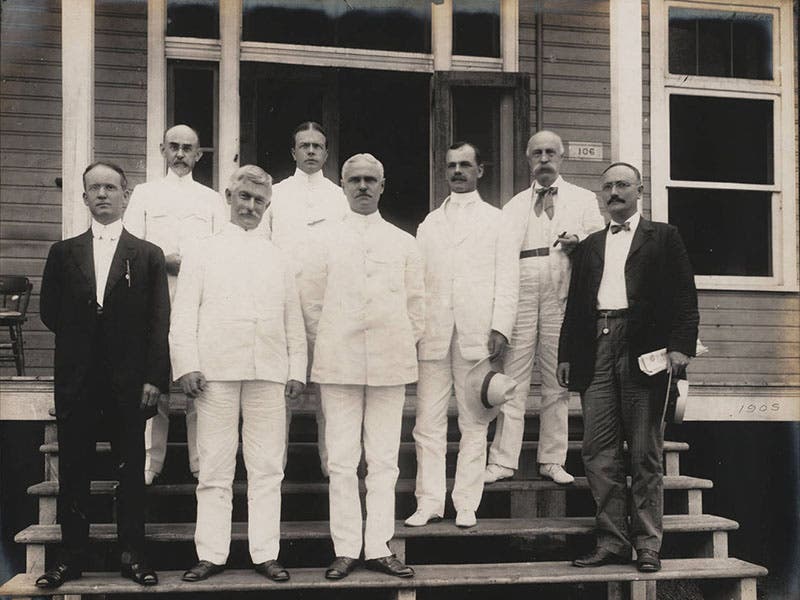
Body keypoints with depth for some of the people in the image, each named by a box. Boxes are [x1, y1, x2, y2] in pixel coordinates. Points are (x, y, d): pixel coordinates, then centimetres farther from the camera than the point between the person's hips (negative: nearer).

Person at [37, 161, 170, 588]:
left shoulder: (148, 255, 4)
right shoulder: (63, 253, 9)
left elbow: (160, 323, -1)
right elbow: (50, 313, 12)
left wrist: (154, 378, -8)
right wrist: (78, 342, 3)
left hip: (128, 383, -1)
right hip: (76, 383, 2)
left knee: (130, 473, 5)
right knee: (73, 474, 6)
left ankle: (133, 556, 14)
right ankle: (72, 557, 16)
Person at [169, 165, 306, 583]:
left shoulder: (278, 259, 17)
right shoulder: (204, 254, 11)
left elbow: (293, 319, 15)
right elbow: (184, 314, 5)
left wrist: (297, 370, 7)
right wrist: (187, 366, -5)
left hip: (269, 372, 2)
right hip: (216, 372, -2)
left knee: (267, 468, 2)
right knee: (215, 468, 0)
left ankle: (265, 553, 7)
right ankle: (211, 554, 6)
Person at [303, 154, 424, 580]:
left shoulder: (403, 243, 10)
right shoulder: (327, 239, 7)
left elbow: (416, 302, 12)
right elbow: (313, 301, 7)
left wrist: (404, 345, 6)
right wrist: (327, 347, 3)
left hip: (390, 363, 1)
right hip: (338, 363, -1)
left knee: (384, 461, 4)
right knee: (341, 461, 0)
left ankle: (378, 548, 10)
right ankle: (346, 549, 7)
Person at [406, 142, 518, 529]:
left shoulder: (495, 220, 10)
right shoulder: (429, 224, 18)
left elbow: (507, 279, 4)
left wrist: (500, 329, -8)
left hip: (477, 336, -2)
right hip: (432, 335, 2)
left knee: (474, 424, 1)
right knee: (428, 422, -1)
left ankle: (466, 504, 7)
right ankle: (429, 502, 5)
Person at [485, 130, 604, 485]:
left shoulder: (583, 200, 15)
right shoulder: (514, 206, 20)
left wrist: (579, 242, -13)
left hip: (561, 299, -1)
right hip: (519, 298, 1)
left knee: (557, 382, 3)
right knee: (513, 379, -3)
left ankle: (552, 460, 11)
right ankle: (503, 460, -1)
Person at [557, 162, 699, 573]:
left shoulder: (663, 237, 9)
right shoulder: (590, 245, 21)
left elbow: (684, 297, 1)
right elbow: (575, 303, 19)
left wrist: (680, 345, -12)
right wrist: (566, 355, 11)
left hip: (644, 353, -4)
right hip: (597, 352, 4)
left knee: (645, 454, 0)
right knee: (598, 452, 0)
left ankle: (647, 544, 7)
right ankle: (613, 540, 7)